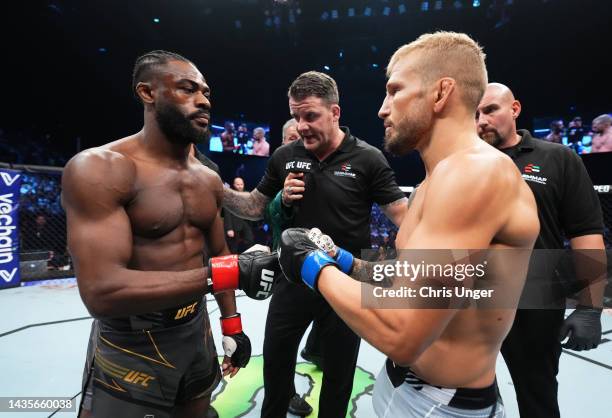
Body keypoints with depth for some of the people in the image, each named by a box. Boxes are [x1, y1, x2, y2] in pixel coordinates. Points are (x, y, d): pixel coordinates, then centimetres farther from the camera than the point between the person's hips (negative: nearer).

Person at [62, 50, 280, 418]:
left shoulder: (209, 179, 3)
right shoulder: (98, 168, -19)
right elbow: (101, 291, -27)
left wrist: (231, 324, 11)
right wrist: (231, 272, -31)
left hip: (198, 334, 7)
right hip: (130, 350, -6)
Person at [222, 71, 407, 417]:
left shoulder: (367, 159, -13)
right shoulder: (285, 157, -3)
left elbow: (404, 215, -13)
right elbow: (255, 206, 7)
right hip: (294, 278, 3)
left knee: (339, 371, 19)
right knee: (276, 359, 22)